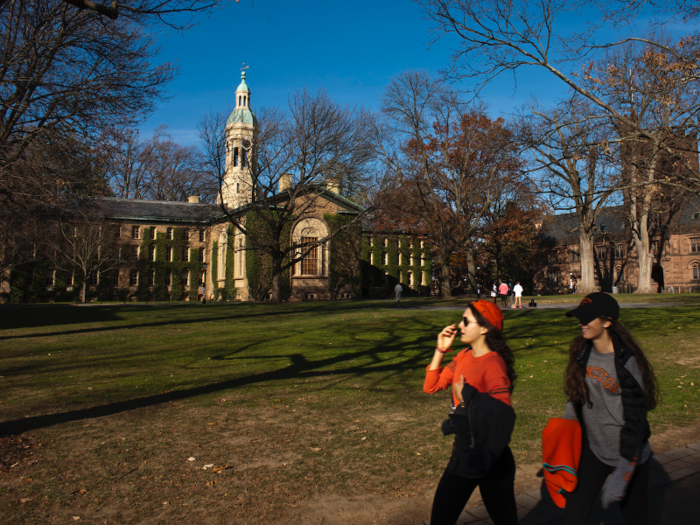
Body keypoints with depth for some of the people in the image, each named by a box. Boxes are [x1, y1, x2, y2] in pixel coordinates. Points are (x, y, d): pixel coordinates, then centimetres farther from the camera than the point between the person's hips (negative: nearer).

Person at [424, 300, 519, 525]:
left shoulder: (493, 364, -21)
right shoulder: (464, 356, 4)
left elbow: (502, 414, -28)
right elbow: (431, 386, 6)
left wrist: (466, 397, -20)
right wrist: (440, 349, -2)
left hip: (490, 457, -8)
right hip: (463, 451, 8)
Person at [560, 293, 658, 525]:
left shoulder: (626, 362, -20)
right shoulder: (582, 353, -2)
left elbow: (635, 418, -18)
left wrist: (622, 472, -19)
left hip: (628, 455, -4)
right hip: (593, 451, 5)